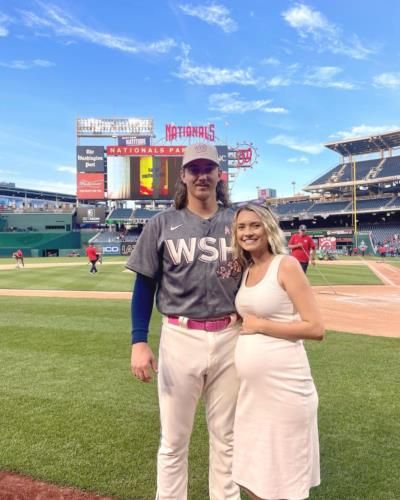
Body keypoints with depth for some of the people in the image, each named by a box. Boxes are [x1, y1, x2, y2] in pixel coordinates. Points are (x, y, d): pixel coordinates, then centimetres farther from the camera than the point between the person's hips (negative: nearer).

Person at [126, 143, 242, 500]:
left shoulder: (236, 222, 5)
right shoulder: (162, 224, 0)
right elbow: (145, 285, 0)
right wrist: (139, 341, -8)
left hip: (230, 338, 2)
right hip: (180, 338, -1)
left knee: (226, 437, 17)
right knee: (173, 440, 11)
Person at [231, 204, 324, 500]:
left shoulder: (286, 265, -11)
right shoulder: (245, 270, 9)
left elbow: (316, 329, -17)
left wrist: (259, 325, -15)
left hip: (282, 387, -7)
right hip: (247, 387, 7)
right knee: (253, 473, 20)